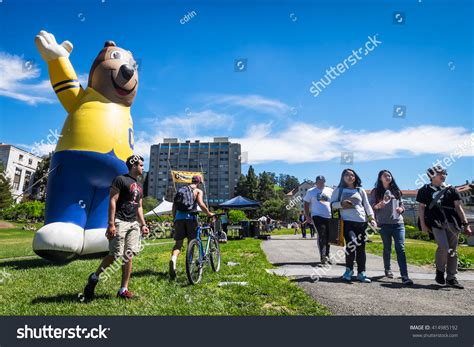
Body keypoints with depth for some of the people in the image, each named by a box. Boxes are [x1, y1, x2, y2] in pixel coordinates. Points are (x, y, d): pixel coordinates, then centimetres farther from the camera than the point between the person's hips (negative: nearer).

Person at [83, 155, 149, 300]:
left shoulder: (139, 186, 18)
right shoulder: (120, 179, -5)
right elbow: (112, 201, -11)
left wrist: (143, 224, 14)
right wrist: (111, 224, -18)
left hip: (134, 224, 7)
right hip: (120, 222, -7)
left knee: (129, 256, 4)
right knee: (115, 254, -7)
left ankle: (123, 290, 11)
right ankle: (94, 277, 19)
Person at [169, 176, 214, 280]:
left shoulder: (180, 190, 19)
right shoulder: (198, 191, 5)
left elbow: (174, 206, 17)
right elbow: (201, 204, -12)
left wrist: (174, 218, 24)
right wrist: (209, 213, -3)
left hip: (179, 217, 3)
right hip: (190, 217, -3)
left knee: (178, 243, 3)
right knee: (191, 242, 11)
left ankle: (173, 259, -22)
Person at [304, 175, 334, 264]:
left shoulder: (330, 191, 12)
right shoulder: (311, 191, 7)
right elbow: (306, 204, 9)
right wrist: (307, 216, 0)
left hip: (329, 217, 3)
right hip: (317, 216, -3)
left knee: (328, 237, 9)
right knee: (321, 236, -16)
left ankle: (327, 255, 25)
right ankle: (323, 256, -16)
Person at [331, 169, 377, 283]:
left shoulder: (361, 190, 16)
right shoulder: (339, 190, 9)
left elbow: (367, 205, 15)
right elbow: (332, 204, 6)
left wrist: (371, 218, 2)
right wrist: (341, 204, -14)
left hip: (361, 222, 3)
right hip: (347, 221, -3)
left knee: (361, 247, 3)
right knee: (351, 244, -16)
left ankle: (361, 273, 13)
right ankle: (349, 270, 4)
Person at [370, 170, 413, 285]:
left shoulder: (396, 191, 16)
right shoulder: (375, 191, 6)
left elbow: (401, 204, 22)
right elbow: (370, 206, 0)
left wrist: (401, 209, 0)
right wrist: (378, 206, -20)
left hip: (398, 223, 2)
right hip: (384, 224, -2)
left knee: (400, 248, -8)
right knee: (387, 248, 7)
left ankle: (404, 276, -12)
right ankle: (387, 269, 28)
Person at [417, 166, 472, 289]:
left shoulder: (451, 190, 14)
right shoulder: (425, 190, 7)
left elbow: (458, 207, 12)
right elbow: (421, 207, 7)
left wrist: (466, 224, 4)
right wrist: (423, 224, -1)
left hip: (452, 223, 4)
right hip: (435, 223, -3)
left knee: (452, 250, 5)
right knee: (443, 247, -18)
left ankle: (451, 278, 16)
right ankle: (440, 271, 7)